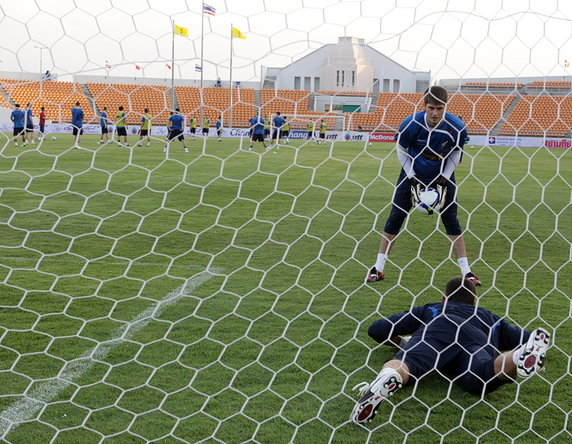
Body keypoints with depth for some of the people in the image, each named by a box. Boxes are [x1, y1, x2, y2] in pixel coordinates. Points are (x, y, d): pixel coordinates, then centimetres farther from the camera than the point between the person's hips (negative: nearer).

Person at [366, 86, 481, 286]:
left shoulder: (456, 128, -22)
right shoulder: (411, 125, -25)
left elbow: (456, 153, -3)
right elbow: (401, 149, -7)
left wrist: (445, 178, -10)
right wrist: (411, 177, -11)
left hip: (442, 176, 0)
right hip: (413, 175, 0)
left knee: (451, 220, -3)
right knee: (395, 217, -2)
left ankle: (466, 271, 3)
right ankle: (378, 268, 6)